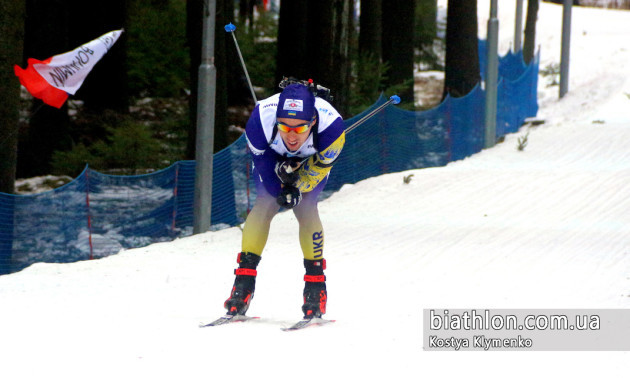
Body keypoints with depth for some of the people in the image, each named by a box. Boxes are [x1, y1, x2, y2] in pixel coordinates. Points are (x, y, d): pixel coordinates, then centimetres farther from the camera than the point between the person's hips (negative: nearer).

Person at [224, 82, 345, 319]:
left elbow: (321, 166, -21)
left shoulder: (330, 125, -40)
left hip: (312, 162, -1)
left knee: (305, 207, -19)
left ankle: (315, 284, -9)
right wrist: (282, 191, -26)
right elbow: (262, 160, -21)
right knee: (265, 203, -18)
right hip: (273, 156, 1)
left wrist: (298, 188, -29)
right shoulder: (261, 119, -40)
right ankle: (244, 280, -14)